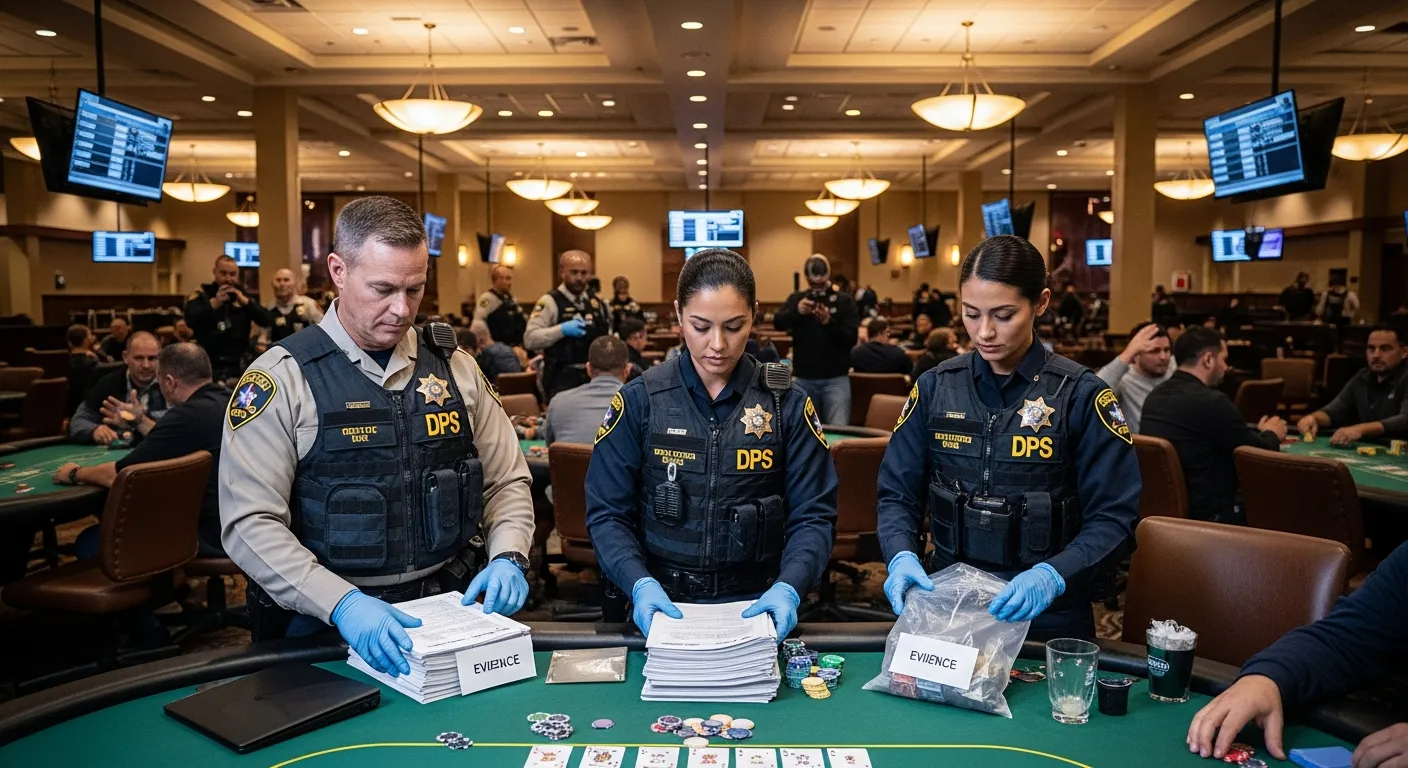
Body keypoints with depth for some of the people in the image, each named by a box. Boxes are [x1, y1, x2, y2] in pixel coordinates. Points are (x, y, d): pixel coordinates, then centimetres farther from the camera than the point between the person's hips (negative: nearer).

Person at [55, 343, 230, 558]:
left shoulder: (189, 414, -21)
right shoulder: (227, 401, 6)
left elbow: (117, 476, -13)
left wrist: (75, 474, 6)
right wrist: (141, 420, 36)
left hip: (208, 535, -9)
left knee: (88, 542, 5)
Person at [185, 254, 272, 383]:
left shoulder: (242, 295, 10)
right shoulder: (201, 295, -1)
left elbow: (268, 321, -2)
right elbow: (190, 321, -19)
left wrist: (246, 302, -17)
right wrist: (213, 303, -32)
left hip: (240, 366, 4)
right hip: (210, 366, -3)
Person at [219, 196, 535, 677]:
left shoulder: (454, 368, 7)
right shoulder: (281, 378, -5)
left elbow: (507, 482, 12)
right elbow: (250, 523, -11)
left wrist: (508, 558, -6)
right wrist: (342, 603, -23)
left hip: (445, 609, 3)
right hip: (323, 620, -2)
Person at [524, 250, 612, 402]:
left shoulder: (597, 304, 13)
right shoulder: (550, 302, -6)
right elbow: (529, 339, -17)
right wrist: (561, 330, -26)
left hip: (594, 378, 6)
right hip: (562, 380, -6)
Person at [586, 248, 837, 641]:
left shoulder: (788, 404, 2)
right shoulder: (639, 401, 1)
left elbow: (813, 515, 1)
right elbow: (607, 513, 1)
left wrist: (788, 587, -16)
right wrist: (640, 584, -15)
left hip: (757, 606, 0)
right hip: (662, 606, 0)